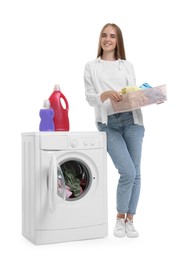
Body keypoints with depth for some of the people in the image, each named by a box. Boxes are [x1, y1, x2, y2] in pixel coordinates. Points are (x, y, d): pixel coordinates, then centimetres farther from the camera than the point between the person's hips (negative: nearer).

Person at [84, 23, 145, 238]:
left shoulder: (127, 65, 16)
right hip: (108, 124, -3)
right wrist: (105, 94, -19)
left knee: (135, 173, 2)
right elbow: (89, 97, 1)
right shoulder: (91, 67, 11)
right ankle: (120, 218, 11)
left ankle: (129, 220, 18)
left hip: (131, 120, 3)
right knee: (128, 172, -12)